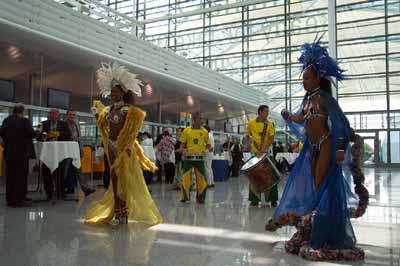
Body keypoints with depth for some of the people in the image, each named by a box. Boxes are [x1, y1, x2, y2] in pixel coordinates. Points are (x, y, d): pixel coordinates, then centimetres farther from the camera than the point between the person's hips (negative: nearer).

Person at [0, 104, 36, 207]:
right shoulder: (24, 121, -14)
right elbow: (32, 133, -17)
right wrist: (38, 132, 3)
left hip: (9, 153, 6)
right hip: (22, 153, -6)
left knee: (10, 176, 13)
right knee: (21, 176, 0)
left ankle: (10, 199, 20)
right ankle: (19, 200, 0)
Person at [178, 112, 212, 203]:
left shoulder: (204, 131, 5)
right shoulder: (186, 131, 2)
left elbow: (207, 144, 12)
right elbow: (182, 144, 7)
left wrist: (209, 148, -9)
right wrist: (182, 149, -14)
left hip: (200, 158, 1)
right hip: (188, 158, -1)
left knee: (201, 178, 1)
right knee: (185, 177, -3)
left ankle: (200, 197, 17)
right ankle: (185, 196, 13)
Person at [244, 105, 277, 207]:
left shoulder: (270, 124, -1)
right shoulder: (251, 123, 3)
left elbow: (271, 139, -12)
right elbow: (247, 136, 13)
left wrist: (263, 150, -24)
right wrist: (248, 144, -5)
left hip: (266, 152, -1)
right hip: (255, 152, 1)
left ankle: (273, 199, 5)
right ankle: (254, 199, 12)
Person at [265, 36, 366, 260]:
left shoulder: (324, 98, -11)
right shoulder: (308, 99, 11)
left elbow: (342, 124, -16)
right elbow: (301, 119, 29)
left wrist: (340, 150, -21)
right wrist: (287, 116, 38)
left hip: (325, 147, -8)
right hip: (312, 148, 8)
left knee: (323, 190, -6)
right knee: (310, 189, 10)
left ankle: (325, 240, 2)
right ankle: (311, 233, 21)